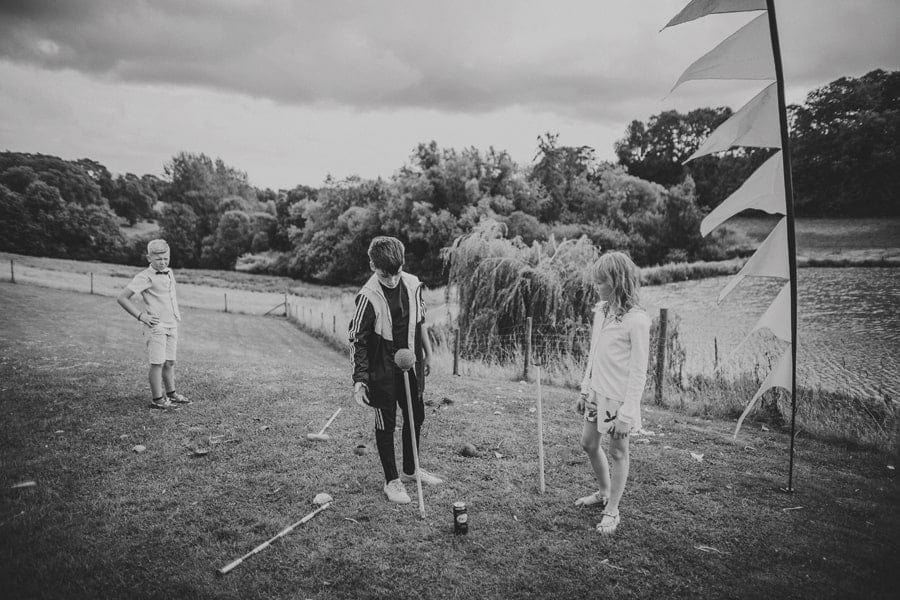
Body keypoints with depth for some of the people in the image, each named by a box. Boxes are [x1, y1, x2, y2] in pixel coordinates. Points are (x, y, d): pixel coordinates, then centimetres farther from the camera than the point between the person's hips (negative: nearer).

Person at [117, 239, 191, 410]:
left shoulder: (169, 272, 10)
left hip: (172, 325, 7)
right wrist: (141, 316, -15)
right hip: (155, 326, -7)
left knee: (170, 362, 14)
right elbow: (122, 298, -15)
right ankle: (157, 399, 4)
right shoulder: (145, 277, -12)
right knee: (158, 363, -4)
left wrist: (177, 313, 18)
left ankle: (171, 394, 25)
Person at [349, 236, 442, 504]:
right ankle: (391, 480, 22)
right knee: (386, 423, 5)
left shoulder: (413, 284, -4)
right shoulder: (368, 297, -21)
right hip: (382, 371, -6)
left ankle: (410, 469, 37)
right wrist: (358, 379, -20)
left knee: (415, 417, 17)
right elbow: (357, 340, -16)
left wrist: (427, 354, 16)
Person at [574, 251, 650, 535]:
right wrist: (584, 390, 15)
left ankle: (612, 510, 24)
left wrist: (627, 413, -19)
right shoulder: (601, 310, 3)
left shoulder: (636, 320, -20)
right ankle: (605, 492, 41)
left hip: (619, 397, -8)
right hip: (596, 392, 8)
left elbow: (638, 372, -19)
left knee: (618, 452, 8)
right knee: (589, 444, 18)